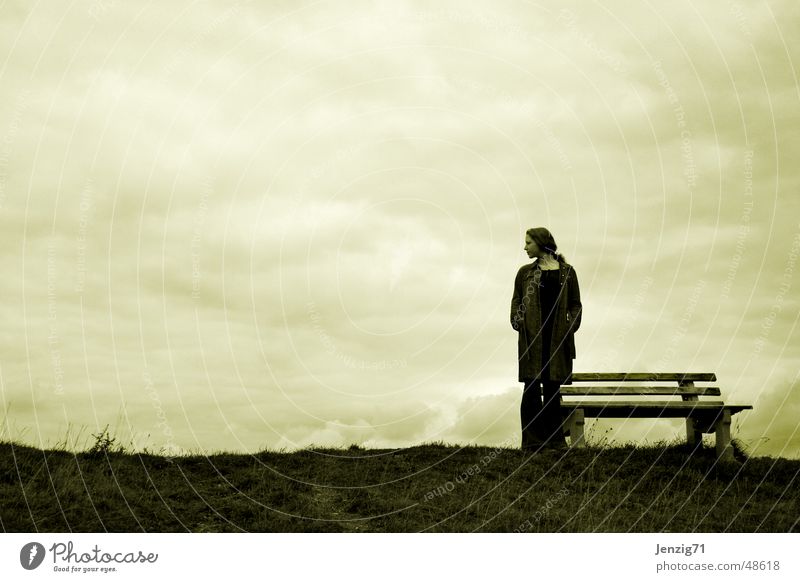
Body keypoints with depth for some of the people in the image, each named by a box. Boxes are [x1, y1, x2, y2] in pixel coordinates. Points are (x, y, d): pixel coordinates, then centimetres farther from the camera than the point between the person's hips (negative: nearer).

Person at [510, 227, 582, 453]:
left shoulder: (567, 272, 9)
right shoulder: (525, 272, 12)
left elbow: (575, 304, 9)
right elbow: (516, 300, 12)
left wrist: (571, 326, -5)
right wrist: (517, 322, -4)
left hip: (557, 336, 0)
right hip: (532, 337, 0)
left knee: (552, 388, 4)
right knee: (532, 388, -5)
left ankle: (554, 439, 10)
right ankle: (532, 441, -4)